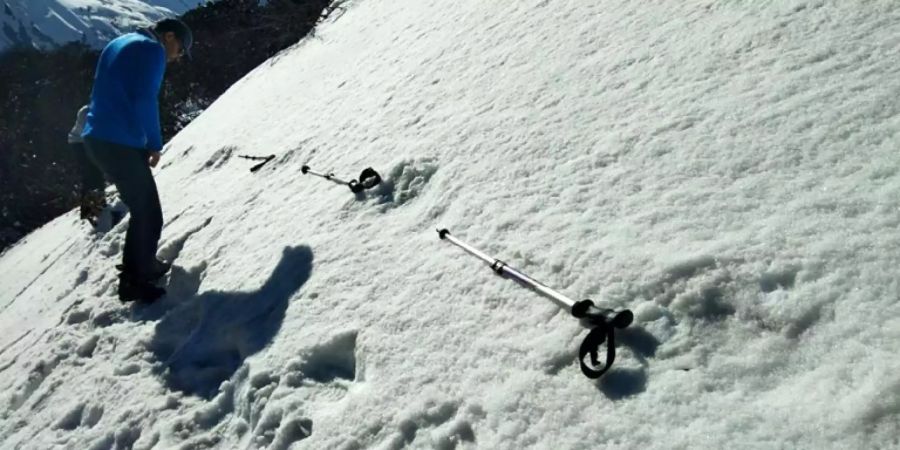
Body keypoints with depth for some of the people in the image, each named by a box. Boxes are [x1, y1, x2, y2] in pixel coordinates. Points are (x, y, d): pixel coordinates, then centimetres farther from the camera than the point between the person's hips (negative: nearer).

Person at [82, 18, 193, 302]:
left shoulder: (119, 44, 22)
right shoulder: (153, 50, -6)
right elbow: (145, 101, -17)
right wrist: (155, 144, -6)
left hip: (97, 138, 10)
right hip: (121, 144, -10)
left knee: (142, 209, 21)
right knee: (149, 215, 0)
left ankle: (143, 266, 31)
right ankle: (134, 281, 8)